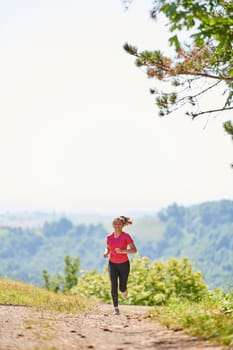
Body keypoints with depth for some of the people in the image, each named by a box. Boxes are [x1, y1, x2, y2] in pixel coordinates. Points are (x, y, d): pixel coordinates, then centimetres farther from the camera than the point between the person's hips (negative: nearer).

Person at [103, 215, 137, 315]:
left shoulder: (126, 236, -13)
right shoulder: (109, 237, -2)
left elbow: (134, 250, -14)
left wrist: (122, 251, -28)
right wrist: (106, 253, -9)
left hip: (124, 264, -2)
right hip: (112, 264, 2)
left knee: (122, 288, 2)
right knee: (113, 287, -9)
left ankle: (124, 290, 41)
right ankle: (116, 309, 2)